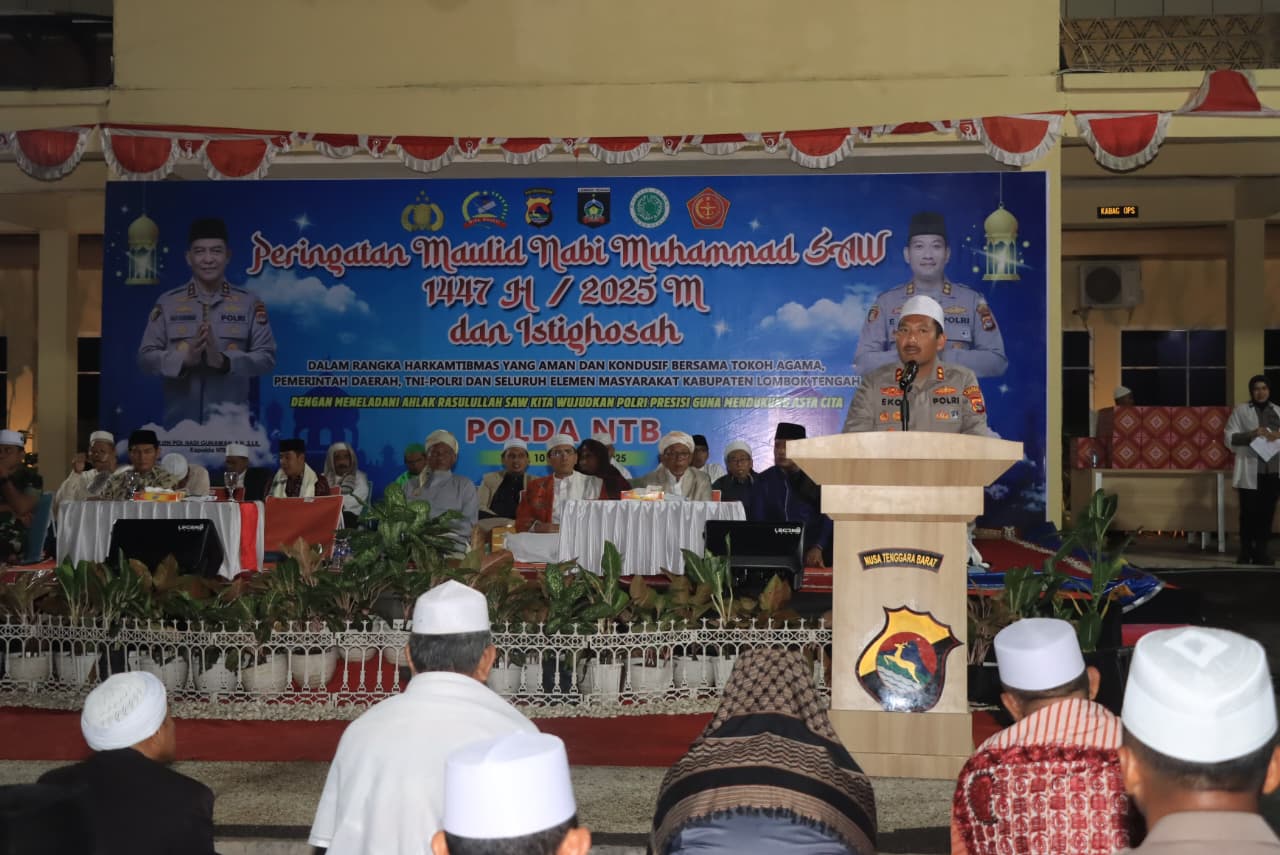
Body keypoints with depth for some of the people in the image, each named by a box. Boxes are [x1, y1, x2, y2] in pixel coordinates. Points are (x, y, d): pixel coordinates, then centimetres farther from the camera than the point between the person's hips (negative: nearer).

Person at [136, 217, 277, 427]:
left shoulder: (249, 304, 4)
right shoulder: (167, 303, 6)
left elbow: (267, 357, -2)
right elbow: (146, 356, 3)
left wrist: (224, 361, -18)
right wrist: (184, 358, -15)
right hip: (179, 421, 1)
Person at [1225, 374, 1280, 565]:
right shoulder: (1241, 411, 3)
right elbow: (1230, 438, -3)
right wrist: (1252, 434, -18)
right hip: (1249, 472, -3)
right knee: (1249, 513, -3)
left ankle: (1262, 552, 12)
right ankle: (1246, 552, 6)